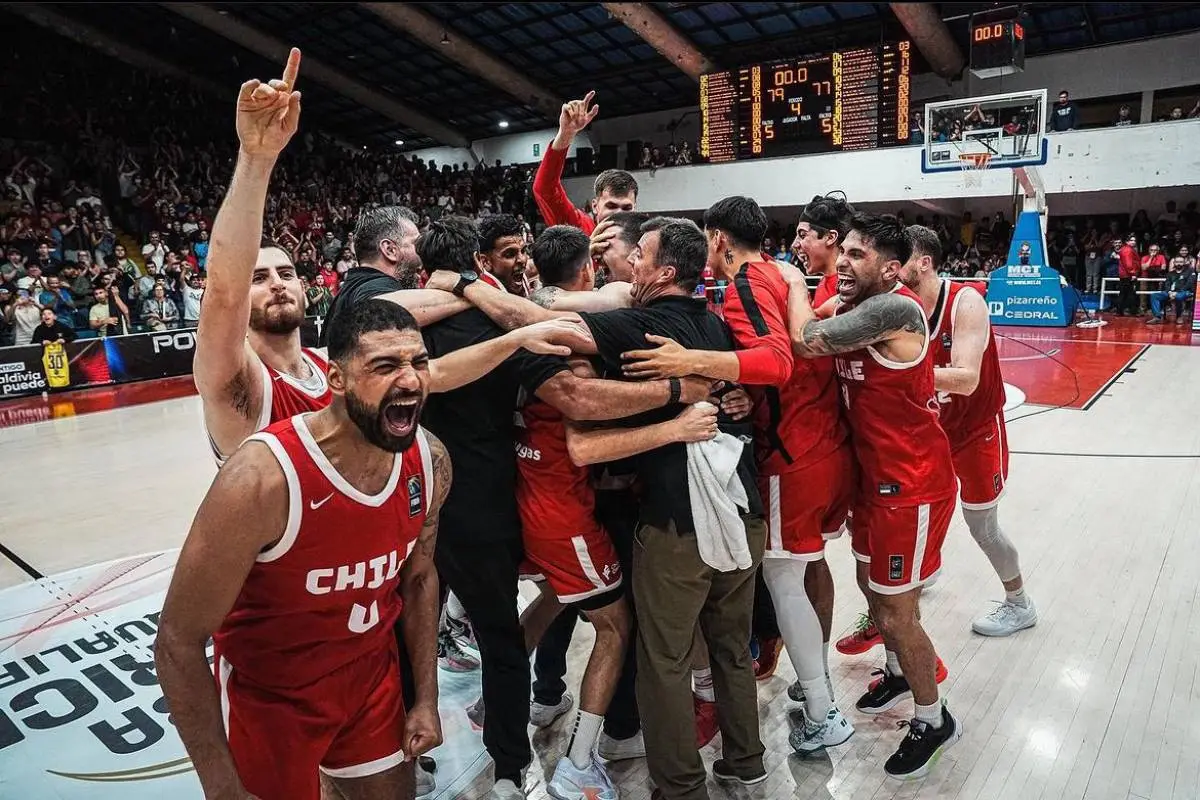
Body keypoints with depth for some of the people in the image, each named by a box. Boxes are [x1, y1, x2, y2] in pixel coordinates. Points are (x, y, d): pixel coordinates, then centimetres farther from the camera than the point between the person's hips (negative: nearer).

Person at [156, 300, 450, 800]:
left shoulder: (431, 460, -15)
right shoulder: (264, 478, -32)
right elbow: (178, 644, -22)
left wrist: (426, 700, 4)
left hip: (372, 671, 5)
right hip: (269, 694, -4)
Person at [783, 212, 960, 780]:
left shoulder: (895, 309, -24)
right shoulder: (852, 309, 5)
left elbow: (806, 341, -29)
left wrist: (795, 282, -11)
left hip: (913, 484, -9)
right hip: (875, 475, 9)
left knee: (897, 609, 2)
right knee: (872, 583, 23)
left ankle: (933, 721, 26)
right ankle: (899, 673, 49)